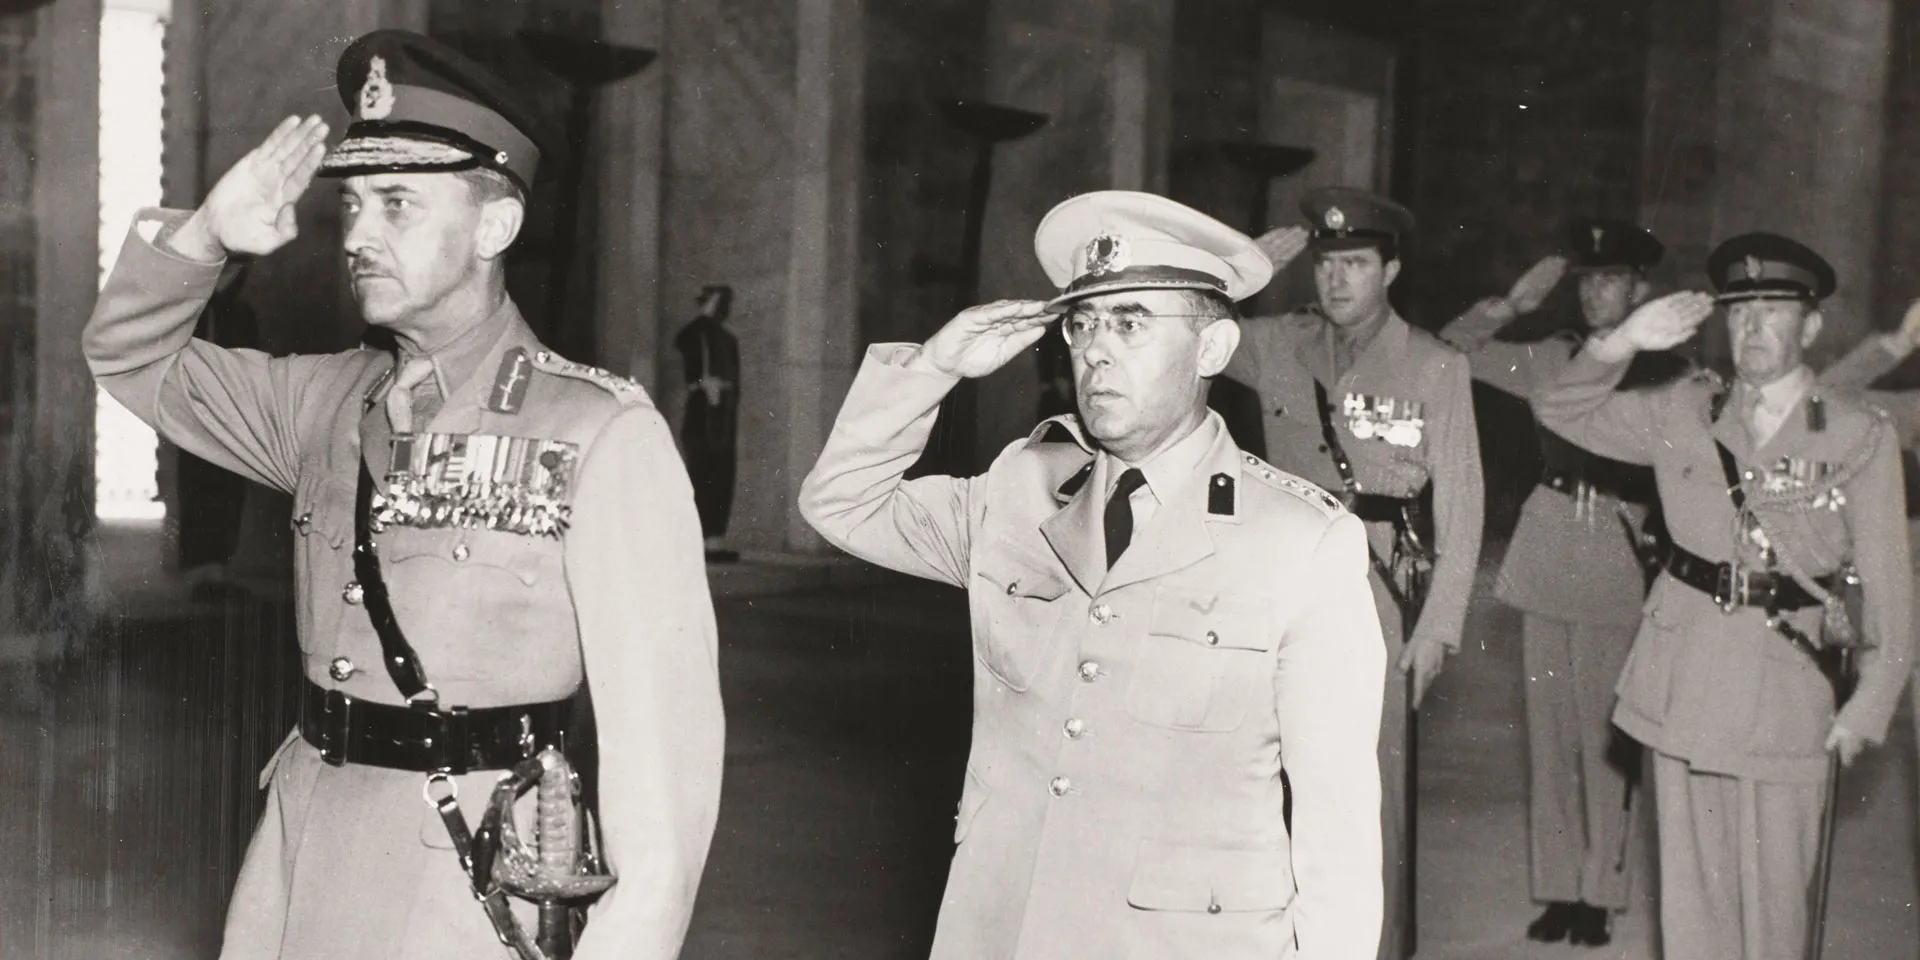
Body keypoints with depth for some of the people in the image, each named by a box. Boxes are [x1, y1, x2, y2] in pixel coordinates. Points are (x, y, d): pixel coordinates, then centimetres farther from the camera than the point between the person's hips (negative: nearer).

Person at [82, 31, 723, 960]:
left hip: (472, 865, -5)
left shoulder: (602, 434, -13)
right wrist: (203, 235, -1)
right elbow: (134, 359, 18)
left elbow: (661, 722, -14)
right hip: (301, 840, 6)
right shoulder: (331, 403, 6)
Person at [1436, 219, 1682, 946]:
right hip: (1547, 551, 4)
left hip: (1620, 559, -4)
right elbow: (1453, 348, 12)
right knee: (1549, 728, 7)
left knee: (1606, 731, -3)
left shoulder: (1668, 375, 1)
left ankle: (1599, 892, 8)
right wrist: (1516, 303, 3)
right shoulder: (1551, 358, 11)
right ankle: (1556, 887, 16)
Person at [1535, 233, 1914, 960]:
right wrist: (1622, 344, -5)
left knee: (1774, 886, 3)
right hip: (1685, 678, 2)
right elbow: (1560, 411, 12)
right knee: (1689, 879, 9)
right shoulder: (1684, 414, 7)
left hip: (1789, 685, -2)